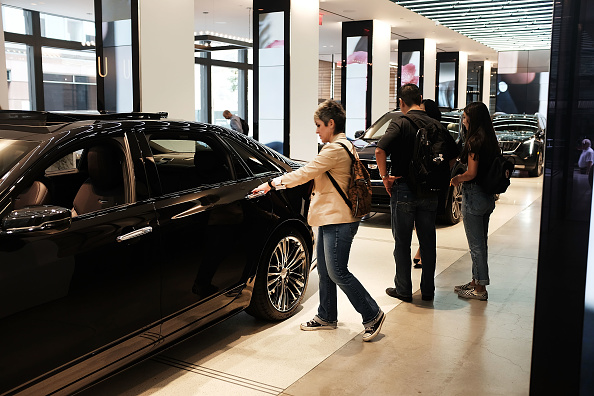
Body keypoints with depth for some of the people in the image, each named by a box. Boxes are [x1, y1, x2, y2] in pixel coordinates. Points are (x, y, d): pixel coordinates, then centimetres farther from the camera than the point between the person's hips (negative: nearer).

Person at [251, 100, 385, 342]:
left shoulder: (335, 149, -17)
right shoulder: (344, 146, 16)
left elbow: (304, 173, -17)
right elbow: (313, 175, 22)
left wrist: (272, 184, -8)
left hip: (339, 220, -11)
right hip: (331, 217, 11)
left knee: (338, 272, -6)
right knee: (324, 270, 15)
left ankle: (372, 315, 5)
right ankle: (327, 317, 27)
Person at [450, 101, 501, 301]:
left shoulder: (474, 142, -17)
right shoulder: (491, 140, 8)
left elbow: (471, 173, -21)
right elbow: (490, 169, 14)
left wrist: (456, 179, -3)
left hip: (474, 196, -9)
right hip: (488, 197, 9)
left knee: (476, 245, 0)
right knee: (480, 242, 17)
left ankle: (480, 289, 8)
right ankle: (476, 281, 29)